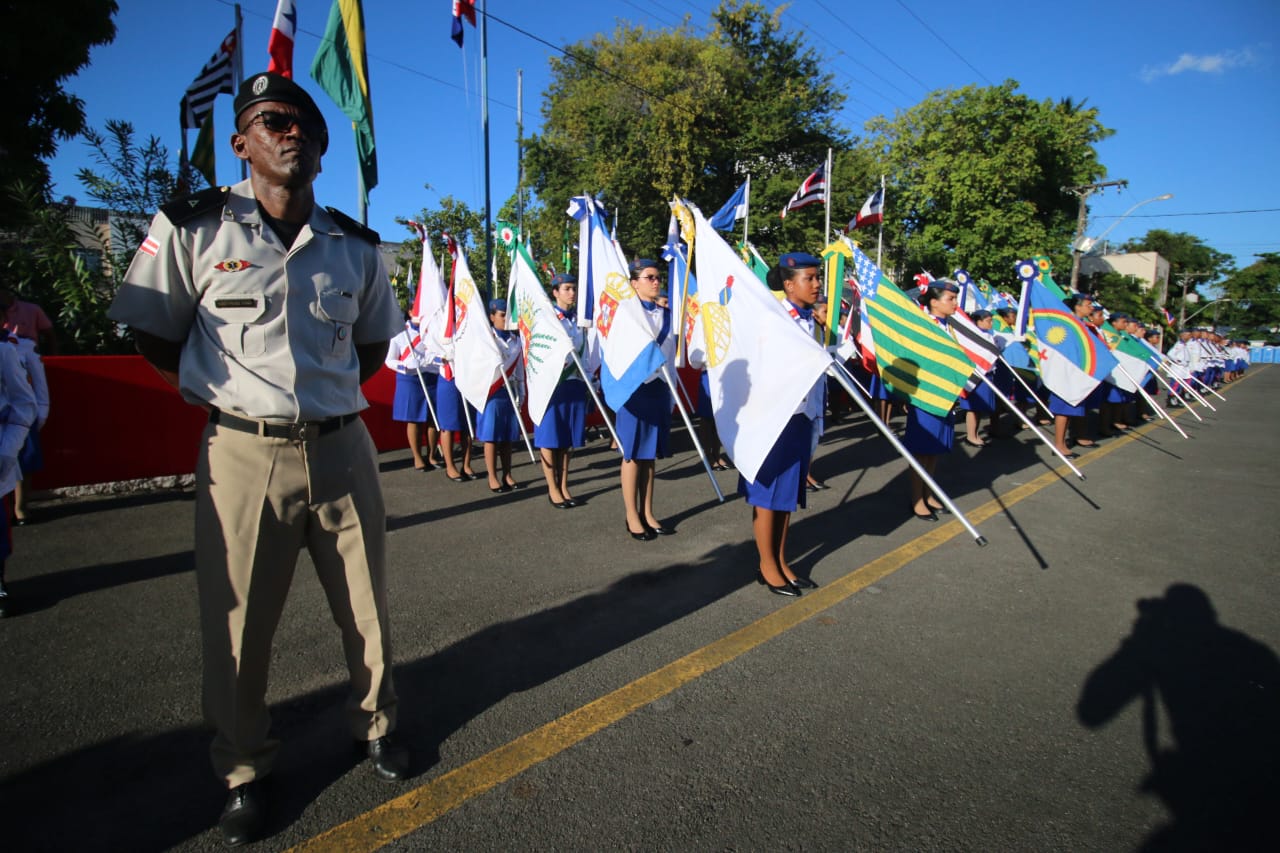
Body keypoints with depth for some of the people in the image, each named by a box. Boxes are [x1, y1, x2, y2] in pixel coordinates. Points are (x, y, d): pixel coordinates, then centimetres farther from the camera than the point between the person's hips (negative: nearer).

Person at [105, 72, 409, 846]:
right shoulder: (192, 228, -2)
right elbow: (154, 334, 5)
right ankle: (246, 773, 32)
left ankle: (377, 727, 37)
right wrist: (225, 393, 1)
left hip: (343, 450, 3)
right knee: (238, 626, 8)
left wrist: (331, 395, 10)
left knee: (367, 610, 12)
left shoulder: (356, 245, 7)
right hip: (244, 455, -2)